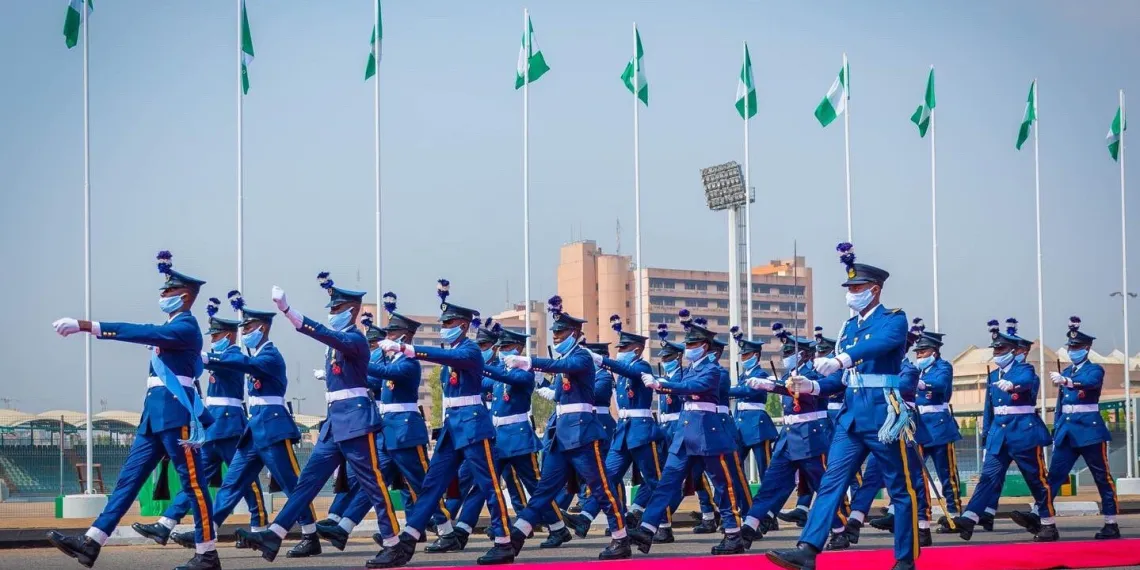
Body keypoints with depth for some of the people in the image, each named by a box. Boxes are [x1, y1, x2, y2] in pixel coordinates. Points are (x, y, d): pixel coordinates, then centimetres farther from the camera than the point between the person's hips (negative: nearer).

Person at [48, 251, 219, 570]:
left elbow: (141, 333, -23)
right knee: (129, 477, 4)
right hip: (155, 412, 10)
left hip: (175, 413, -10)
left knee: (193, 482, -4)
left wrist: (87, 326, -28)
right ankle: (91, 544, 0)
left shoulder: (186, 327, -11)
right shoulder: (172, 327, 21)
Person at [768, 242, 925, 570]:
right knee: (832, 480, -4)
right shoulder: (850, 327, 16)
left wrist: (840, 359, -44)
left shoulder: (893, 320, -6)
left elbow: (880, 344, -29)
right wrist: (813, 386, -2)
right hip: (851, 413, 7)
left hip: (884, 413, -7)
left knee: (901, 488, 3)